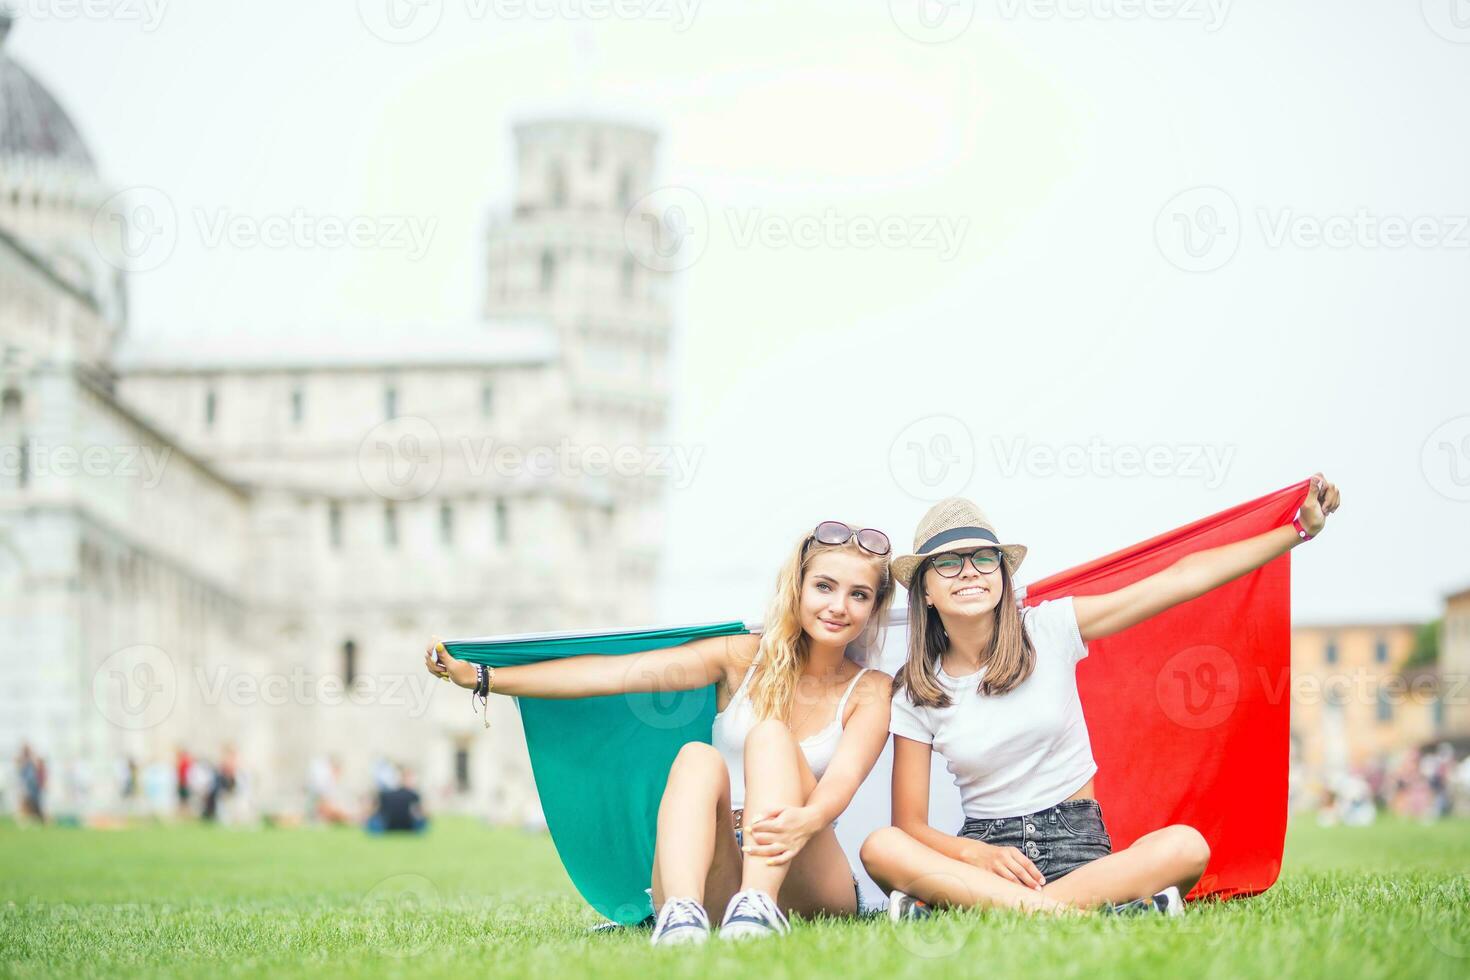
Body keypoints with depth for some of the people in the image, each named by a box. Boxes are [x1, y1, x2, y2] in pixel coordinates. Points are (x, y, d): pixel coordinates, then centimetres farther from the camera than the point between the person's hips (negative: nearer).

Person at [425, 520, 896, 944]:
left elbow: (841, 781, -14)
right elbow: (614, 673, 0)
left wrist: (805, 820, -39)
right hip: (712, 880, 1)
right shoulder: (744, 659, 8)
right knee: (698, 757, -26)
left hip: (803, 887, -1)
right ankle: (682, 912, -52)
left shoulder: (871, 691, 5)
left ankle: (757, 904, -45)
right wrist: (481, 677, -8)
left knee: (771, 734, -22)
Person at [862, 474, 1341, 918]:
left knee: (1185, 846, -31)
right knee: (880, 848, -32)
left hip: (1076, 844, 0)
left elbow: (1181, 578, 0)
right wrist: (977, 855, -22)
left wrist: (1300, 527, -2)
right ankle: (1098, 909, -41)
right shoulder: (915, 694, 3)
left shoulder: (1049, 629, 2)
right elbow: (910, 823, -1)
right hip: (987, 847, 0)